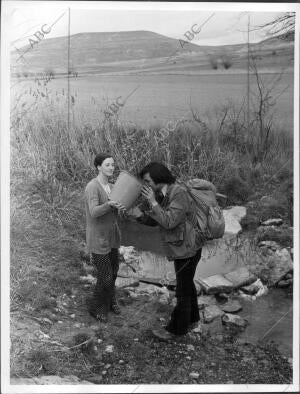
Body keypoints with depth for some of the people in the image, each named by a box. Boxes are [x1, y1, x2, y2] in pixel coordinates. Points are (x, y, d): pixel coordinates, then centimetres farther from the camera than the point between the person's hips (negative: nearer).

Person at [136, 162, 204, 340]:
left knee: (183, 289, 5)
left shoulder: (179, 193, -25)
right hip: (181, 247, 9)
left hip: (187, 249, -9)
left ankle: (177, 328, 19)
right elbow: (152, 220, 7)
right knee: (187, 284, 22)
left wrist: (153, 202, -26)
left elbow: (169, 222, -30)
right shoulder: (162, 195, 4)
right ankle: (192, 318, 39)